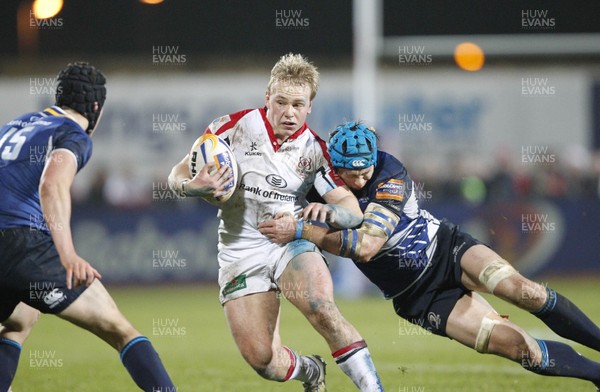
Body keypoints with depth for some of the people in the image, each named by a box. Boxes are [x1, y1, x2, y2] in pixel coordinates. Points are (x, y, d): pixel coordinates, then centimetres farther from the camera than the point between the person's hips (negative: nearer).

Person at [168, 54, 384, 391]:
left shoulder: (315, 150, -1)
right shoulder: (235, 126, -4)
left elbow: (353, 210, -5)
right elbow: (178, 174, 0)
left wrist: (330, 211, -29)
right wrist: (193, 186, -24)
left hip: (290, 244, 0)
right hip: (240, 252, 0)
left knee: (321, 309, -32)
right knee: (262, 360, -10)